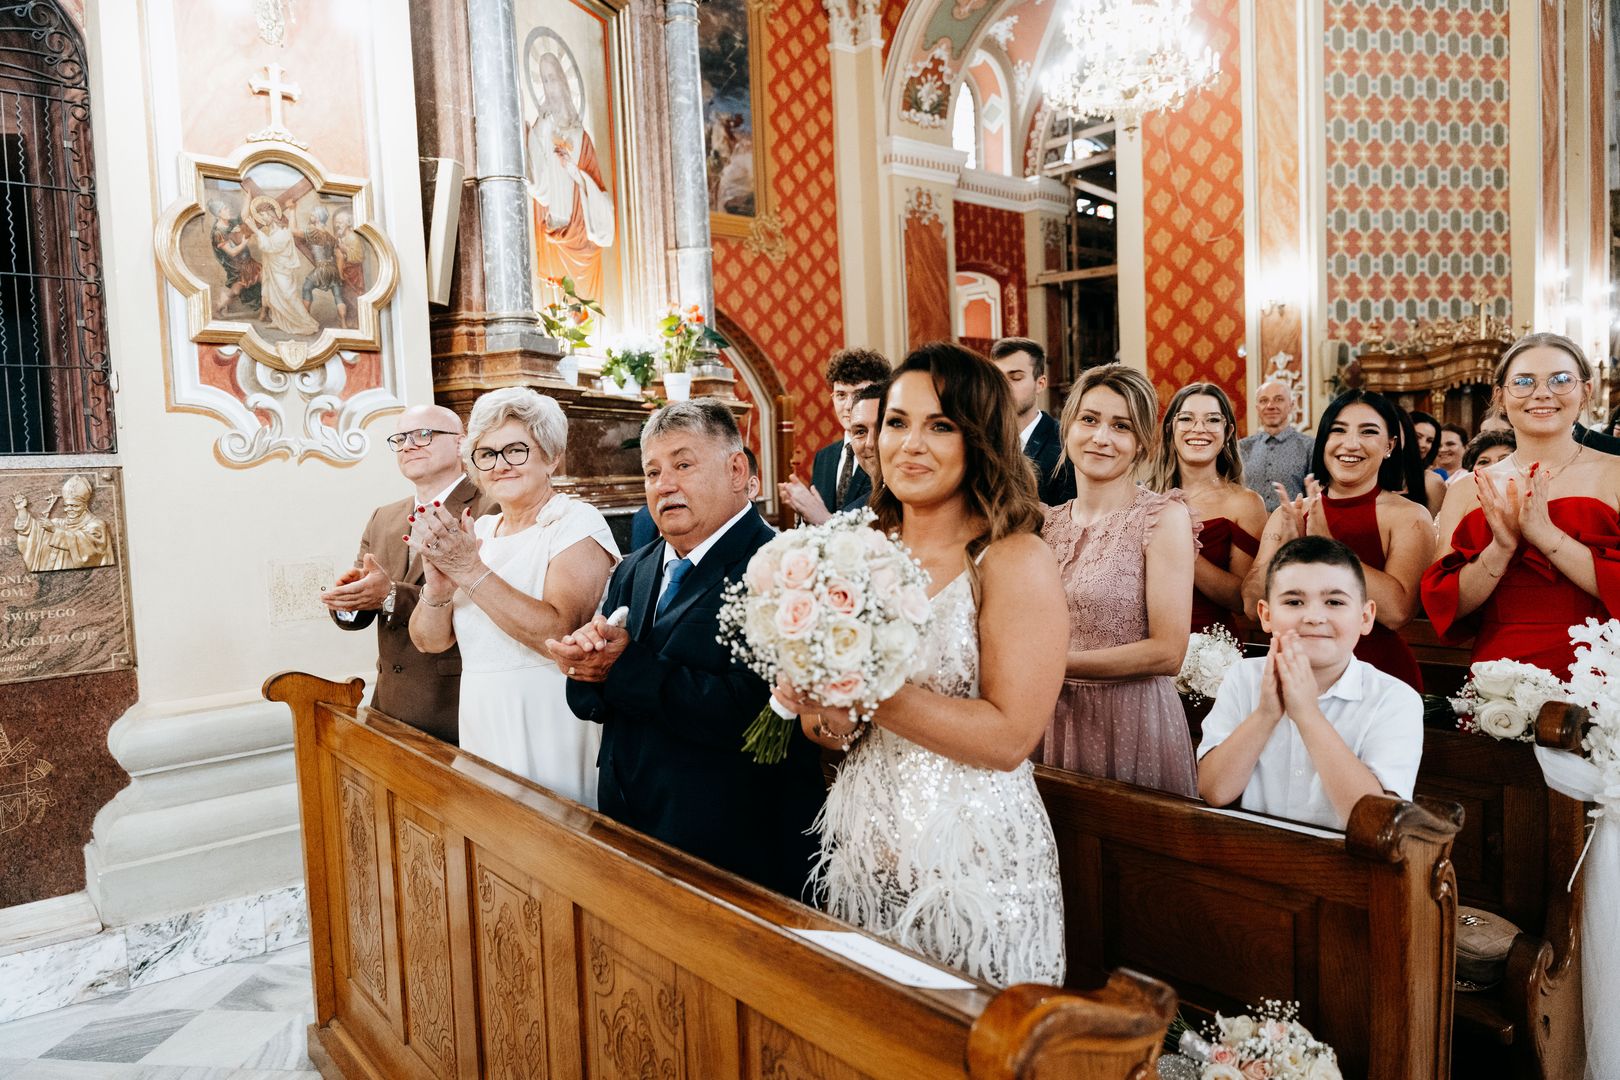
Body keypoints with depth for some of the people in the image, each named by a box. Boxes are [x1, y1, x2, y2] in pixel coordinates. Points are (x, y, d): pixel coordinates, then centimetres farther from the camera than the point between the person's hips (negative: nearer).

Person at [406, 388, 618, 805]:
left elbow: (560, 634, -23)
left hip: (553, 736, -5)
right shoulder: (475, 532, 8)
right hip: (482, 732, 5)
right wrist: (439, 584, -16)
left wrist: (471, 571, -23)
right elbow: (429, 641, 4)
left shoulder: (576, 521, -9)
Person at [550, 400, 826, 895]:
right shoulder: (633, 572, 8)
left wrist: (626, 668, -20)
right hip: (630, 826, 7)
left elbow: (745, 713, -29)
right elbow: (589, 701, 6)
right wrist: (588, 653, -17)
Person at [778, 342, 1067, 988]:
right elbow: (823, 733, 8)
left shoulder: (1015, 561, -11)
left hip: (973, 859, -4)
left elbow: (1010, 737, -19)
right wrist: (825, 715, -14)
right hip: (860, 853, 5)